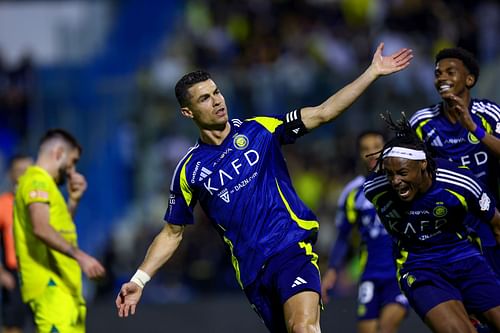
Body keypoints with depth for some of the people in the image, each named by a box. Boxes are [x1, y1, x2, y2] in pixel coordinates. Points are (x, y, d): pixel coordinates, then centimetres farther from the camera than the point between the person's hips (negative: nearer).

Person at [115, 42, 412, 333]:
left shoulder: (259, 130, 4)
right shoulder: (189, 171, 6)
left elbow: (324, 112, 2)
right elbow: (172, 233, 15)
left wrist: (374, 72, -4)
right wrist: (139, 280, 5)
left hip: (293, 248, -2)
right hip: (252, 271, 2)